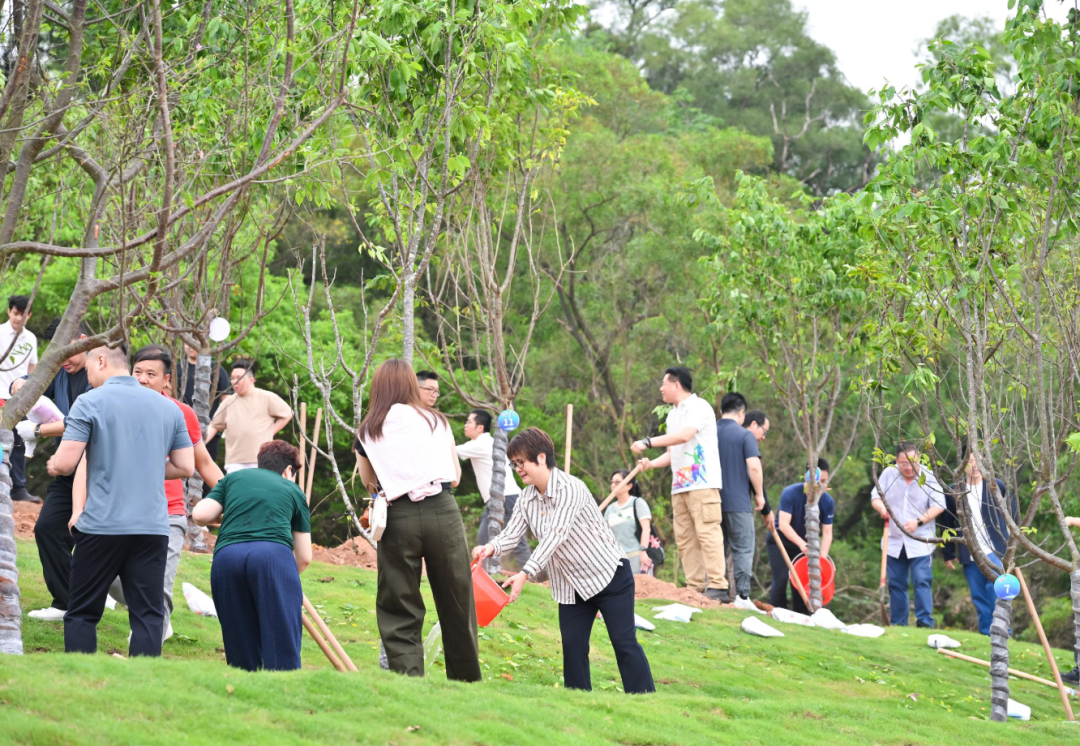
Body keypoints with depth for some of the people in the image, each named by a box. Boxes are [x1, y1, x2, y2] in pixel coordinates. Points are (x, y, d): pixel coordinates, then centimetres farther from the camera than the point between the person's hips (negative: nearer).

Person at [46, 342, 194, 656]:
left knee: (82, 613, 7)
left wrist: (53, 465, 12)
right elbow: (185, 467, 11)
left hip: (102, 525, -3)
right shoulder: (168, 407, 10)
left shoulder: (90, 402, -5)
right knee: (148, 616, 3)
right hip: (152, 527, 3)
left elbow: (66, 463, -10)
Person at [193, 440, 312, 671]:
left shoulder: (234, 478, 29)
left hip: (226, 555, 2)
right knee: (283, 646, -4)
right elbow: (304, 558, 25)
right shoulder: (293, 491, 27)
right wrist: (288, 573, 45)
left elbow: (200, 515, 14)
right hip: (274, 553, -2)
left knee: (240, 648, 10)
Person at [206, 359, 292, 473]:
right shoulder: (228, 402, 11)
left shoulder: (267, 398, 1)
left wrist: (270, 432, 0)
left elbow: (287, 414, 7)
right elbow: (214, 426, 12)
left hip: (260, 461, -3)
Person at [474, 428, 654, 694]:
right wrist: (491, 548, -31)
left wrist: (525, 574, -39)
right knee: (572, 646, 2)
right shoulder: (527, 497, 2)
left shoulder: (570, 488, -22)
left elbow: (556, 535, -31)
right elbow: (513, 532, -7)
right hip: (571, 585, 7)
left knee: (624, 642, -7)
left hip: (610, 574, -7)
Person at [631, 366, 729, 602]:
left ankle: (717, 586, -18)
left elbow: (685, 435, -22)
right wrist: (651, 463, 6)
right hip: (679, 485, 9)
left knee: (707, 533, -14)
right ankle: (696, 587, 3)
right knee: (684, 538, 3)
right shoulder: (672, 415, 22)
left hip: (702, 483, -9)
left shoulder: (698, 406, -5)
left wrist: (648, 442, -20)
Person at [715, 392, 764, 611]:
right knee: (743, 549, -1)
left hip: (712, 501, 5)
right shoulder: (745, 435, -7)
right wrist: (759, 494, -3)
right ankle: (742, 596, -7)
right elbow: (754, 467, -16)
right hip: (738, 502, -5)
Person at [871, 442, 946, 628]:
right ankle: (898, 624, 13)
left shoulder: (928, 478, -4)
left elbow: (938, 506, -7)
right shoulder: (889, 474, 4)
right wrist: (882, 509, -18)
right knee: (896, 584, 7)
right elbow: (875, 497, 5)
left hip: (920, 543, -4)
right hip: (894, 541, 4)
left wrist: (919, 521, -19)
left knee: (922, 581, -14)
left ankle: (925, 622, -15)